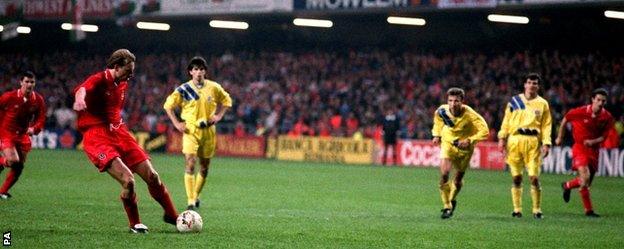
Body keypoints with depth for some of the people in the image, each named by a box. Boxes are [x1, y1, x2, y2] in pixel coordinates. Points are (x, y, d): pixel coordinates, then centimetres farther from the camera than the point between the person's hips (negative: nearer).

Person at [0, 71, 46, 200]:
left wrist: (33, 128, -17)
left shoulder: (38, 100, -5)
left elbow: (41, 119, 2)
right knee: (13, 160, -25)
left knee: (19, 167, 6)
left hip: (22, 135, 5)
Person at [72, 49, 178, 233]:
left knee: (152, 176, 3)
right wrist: (80, 99, -57)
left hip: (119, 133, 7)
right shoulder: (98, 80, -11)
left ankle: (171, 215, 23)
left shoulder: (123, 84, 13)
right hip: (97, 137, -7)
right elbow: (82, 89, -35)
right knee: (128, 180, -23)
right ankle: (134, 224, -2)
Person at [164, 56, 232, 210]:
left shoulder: (214, 88, 1)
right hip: (190, 130, -3)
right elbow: (168, 105, 4)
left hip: (208, 131, 3)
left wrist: (218, 116, 1)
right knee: (190, 164, -17)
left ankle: (196, 196, 31)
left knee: (204, 167, 10)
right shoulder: (183, 90, -6)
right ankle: (191, 202, -19)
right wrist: (176, 123, -6)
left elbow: (226, 100, 16)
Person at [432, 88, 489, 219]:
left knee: (458, 178, 10)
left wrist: (469, 140, -35)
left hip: (464, 147, -1)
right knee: (444, 174, -18)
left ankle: (452, 200, 41)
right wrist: (437, 134, 4)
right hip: (448, 143, 1)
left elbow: (484, 131, -26)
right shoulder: (442, 111, -19)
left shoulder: (469, 114, -29)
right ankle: (447, 207, -6)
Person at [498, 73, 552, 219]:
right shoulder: (514, 101, 10)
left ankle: (537, 210, 2)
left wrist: (546, 143, -3)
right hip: (515, 140, 1)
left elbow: (546, 125, 7)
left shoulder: (542, 103, 10)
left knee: (534, 177, -7)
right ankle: (517, 209, 9)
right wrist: (502, 138, 3)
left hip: (533, 141, -1)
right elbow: (506, 121, 12)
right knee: (516, 177, 2)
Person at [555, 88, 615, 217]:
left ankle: (567, 186, 43)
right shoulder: (581, 112, -15)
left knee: (587, 182, 11)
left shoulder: (607, 117, -6)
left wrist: (593, 141, -20)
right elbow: (565, 120, 2)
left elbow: (604, 136, 1)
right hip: (579, 147, -5)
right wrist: (560, 137, 10)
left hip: (594, 149, 5)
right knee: (585, 177, -21)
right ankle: (588, 210, -13)